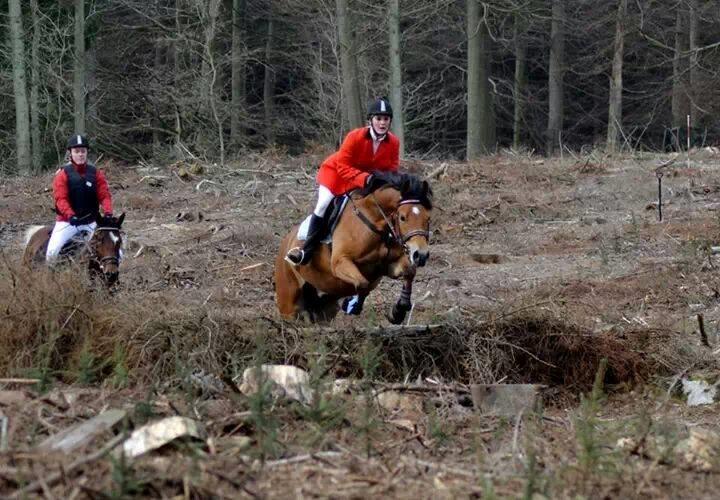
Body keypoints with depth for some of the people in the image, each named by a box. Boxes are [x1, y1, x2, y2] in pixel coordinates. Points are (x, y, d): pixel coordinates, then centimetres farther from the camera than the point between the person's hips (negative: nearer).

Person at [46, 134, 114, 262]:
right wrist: (70, 215, -29)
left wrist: (107, 212, -20)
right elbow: (61, 198, -12)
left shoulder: (95, 173, 5)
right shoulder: (63, 174, -4)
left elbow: (104, 195, -1)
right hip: (67, 221, -3)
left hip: (91, 222, 3)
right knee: (52, 251, -22)